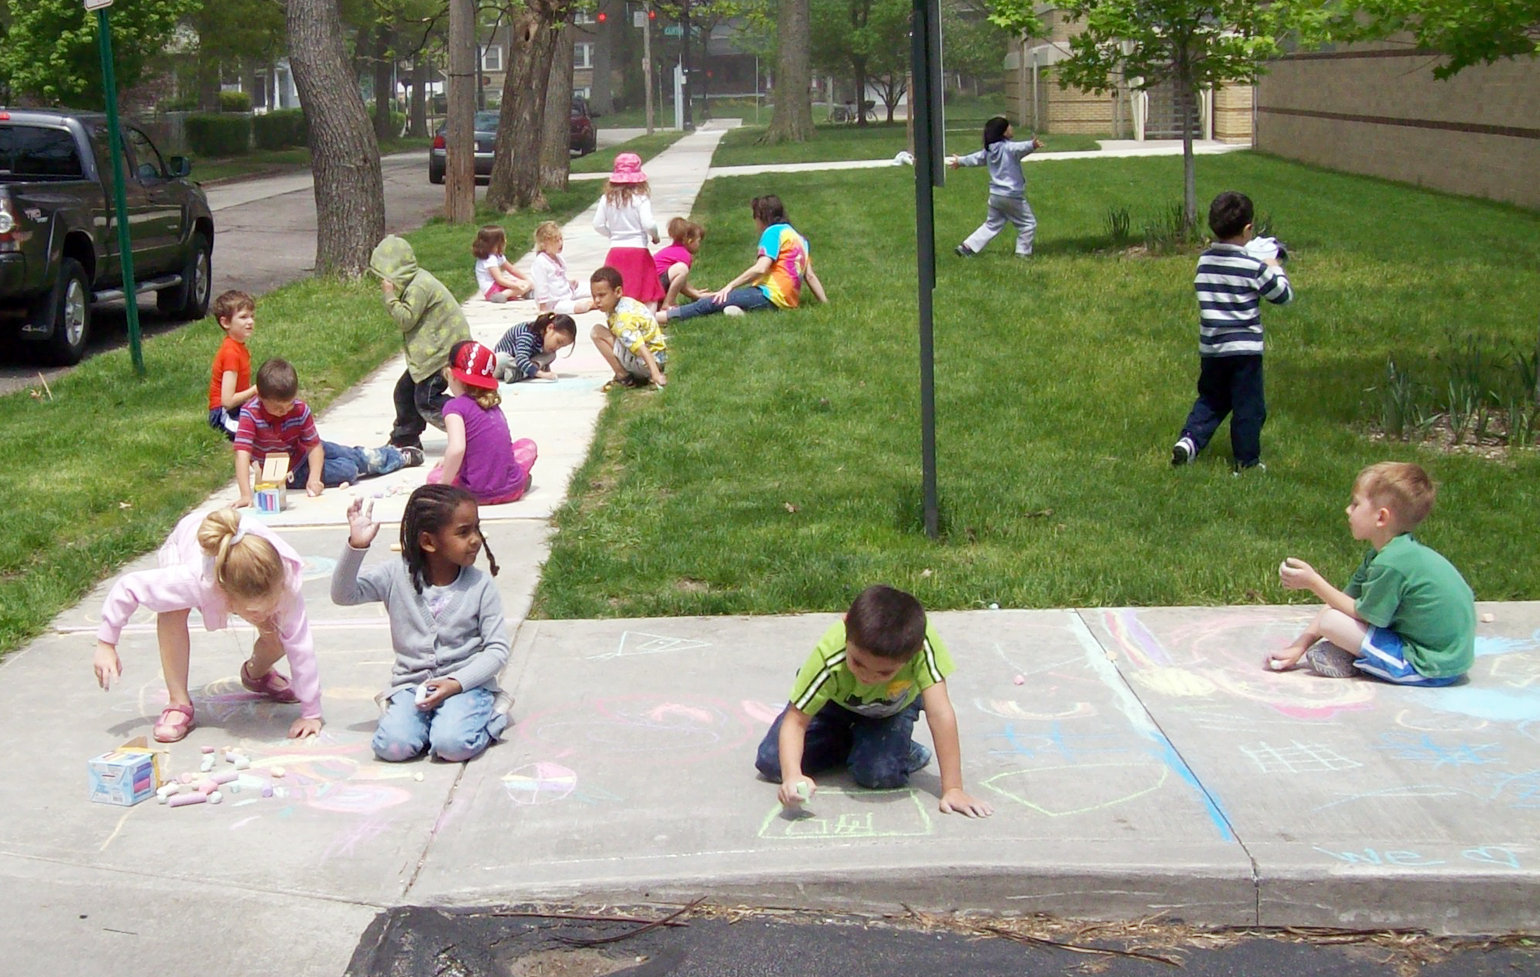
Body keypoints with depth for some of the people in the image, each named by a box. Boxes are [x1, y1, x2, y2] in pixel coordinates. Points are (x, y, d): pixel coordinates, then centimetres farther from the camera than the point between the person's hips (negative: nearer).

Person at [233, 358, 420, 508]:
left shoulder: (300, 410, -23)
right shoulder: (250, 414, -32)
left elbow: (314, 447, -20)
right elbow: (242, 454, -40)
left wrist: (314, 479, -36)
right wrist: (246, 495, -50)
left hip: (304, 450, 3)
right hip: (290, 472, -3)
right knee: (347, 471, -9)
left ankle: (400, 456, 40)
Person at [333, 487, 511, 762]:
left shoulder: (480, 586, -4)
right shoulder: (397, 576, -2)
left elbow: (497, 649, -4)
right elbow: (343, 594, -8)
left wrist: (456, 683, -18)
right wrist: (356, 546, -23)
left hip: (467, 684, -2)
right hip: (411, 685, 2)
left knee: (454, 745, -28)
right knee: (392, 746, -24)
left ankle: (490, 715, 3)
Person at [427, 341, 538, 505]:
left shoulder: (455, 406, -9)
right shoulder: (493, 405, 12)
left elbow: (457, 448, -24)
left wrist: (443, 485, -14)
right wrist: (451, 461, 29)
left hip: (478, 494, -5)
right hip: (512, 490, 5)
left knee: (433, 477, 21)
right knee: (528, 445, 32)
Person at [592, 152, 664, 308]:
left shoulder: (607, 199, 2)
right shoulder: (641, 198, -9)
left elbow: (598, 224, 4)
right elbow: (648, 224, -16)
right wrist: (655, 236, 4)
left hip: (615, 250, 4)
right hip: (638, 250, -4)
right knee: (649, 298, 3)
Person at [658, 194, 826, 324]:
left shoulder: (774, 232, -3)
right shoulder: (798, 237, 22)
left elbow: (760, 268, -15)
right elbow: (810, 275, 18)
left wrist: (730, 286, -12)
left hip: (771, 296, -9)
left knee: (710, 303, -18)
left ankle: (659, 317, -29)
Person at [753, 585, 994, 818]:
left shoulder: (921, 642, -43)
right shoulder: (829, 658, -41)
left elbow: (940, 714, -42)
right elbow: (795, 720, -33)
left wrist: (953, 789, -44)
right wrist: (792, 775, -52)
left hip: (893, 707, -1)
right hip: (834, 701, 1)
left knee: (878, 774, -27)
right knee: (771, 764, -11)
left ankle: (904, 751, 8)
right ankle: (846, 744, 14)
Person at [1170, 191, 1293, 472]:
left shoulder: (1204, 261, 0)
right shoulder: (1254, 267, -15)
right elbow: (1284, 295, -2)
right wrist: (1275, 269, 14)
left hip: (1210, 348, 5)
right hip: (1244, 349, -5)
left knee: (1210, 399, 20)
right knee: (1248, 407, 7)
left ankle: (1189, 440, 4)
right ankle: (1247, 462, 13)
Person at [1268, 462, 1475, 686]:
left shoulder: (1392, 563, -23)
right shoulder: (1399, 551, 9)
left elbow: (1363, 614, -13)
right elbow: (1341, 602, 9)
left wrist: (1313, 582, -8)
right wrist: (1300, 646, 7)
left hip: (1432, 668, -10)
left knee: (1331, 621, -17)